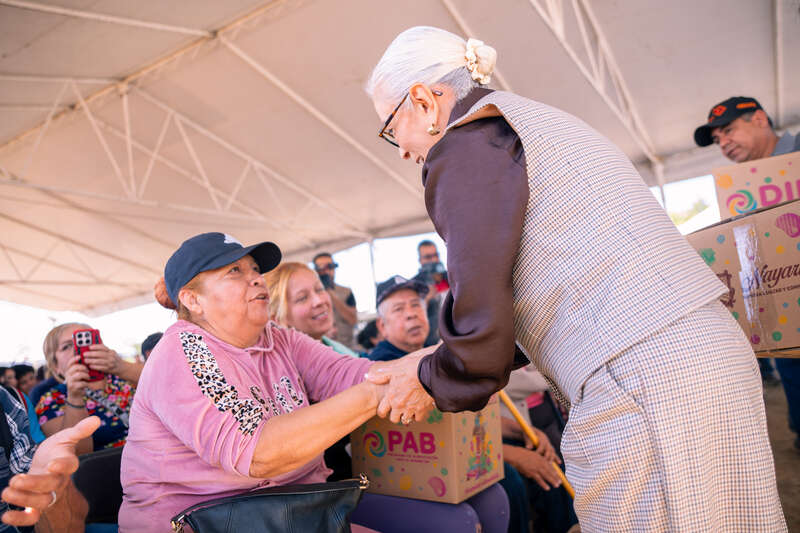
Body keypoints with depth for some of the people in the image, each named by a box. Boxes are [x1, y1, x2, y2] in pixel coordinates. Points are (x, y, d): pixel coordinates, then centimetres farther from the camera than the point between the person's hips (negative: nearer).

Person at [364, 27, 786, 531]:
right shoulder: (542, 123, 23)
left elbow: (483, 316, -15)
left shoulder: (465, 144, -6)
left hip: (644, 387, -10)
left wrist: (433, 383, 8)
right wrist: (436, 361, 23)